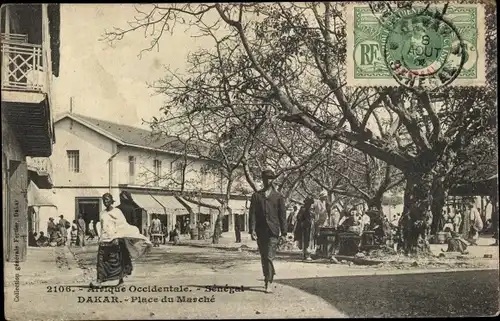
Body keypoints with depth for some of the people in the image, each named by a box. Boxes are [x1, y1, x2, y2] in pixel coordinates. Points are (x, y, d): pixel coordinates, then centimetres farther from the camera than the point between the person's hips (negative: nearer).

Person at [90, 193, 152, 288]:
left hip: (114, 238, -4)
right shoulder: (102, 214, 15)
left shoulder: (117, 211, 0)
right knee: (101, 259, -7)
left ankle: (121, 278, 8)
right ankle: (99, 280, -10)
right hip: (104, 239, 4)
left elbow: (123, 225, -3)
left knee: (115, 260, -4)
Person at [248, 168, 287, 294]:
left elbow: (282, 215, 7)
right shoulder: (256, 195, 12)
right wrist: (252, 229, -6)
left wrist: (284, 232, 0)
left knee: (269, 257, -11)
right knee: (263, 257, 10)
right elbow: (252, 213, 5)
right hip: (260, 231, 3)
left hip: (273, 231, -2)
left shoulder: (278, 197, 9)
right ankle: (268, 277, 26)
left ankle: (268, 284, -14)